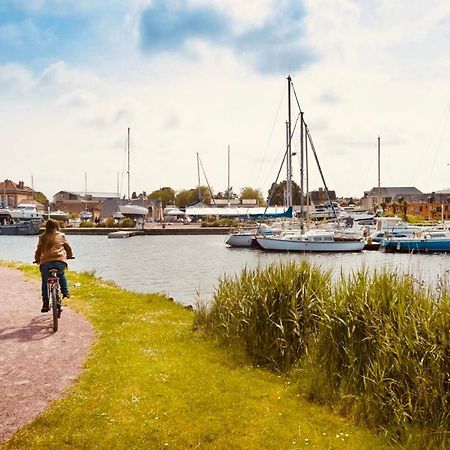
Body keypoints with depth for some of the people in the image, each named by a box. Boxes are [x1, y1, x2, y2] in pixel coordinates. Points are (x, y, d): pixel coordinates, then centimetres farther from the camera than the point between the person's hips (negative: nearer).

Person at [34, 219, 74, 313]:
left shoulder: (42, 237, 13)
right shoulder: (61, 236, 12)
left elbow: (38, 250, 15)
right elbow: (67, 247, 20)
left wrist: (37, 259, 32)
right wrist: (70, 256, 39)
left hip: (45, 263, 0)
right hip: (60, 261, 0)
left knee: (45, 282, 21)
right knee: (61, 275, 34)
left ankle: (45, 302, 14)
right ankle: (65, 292, 26)